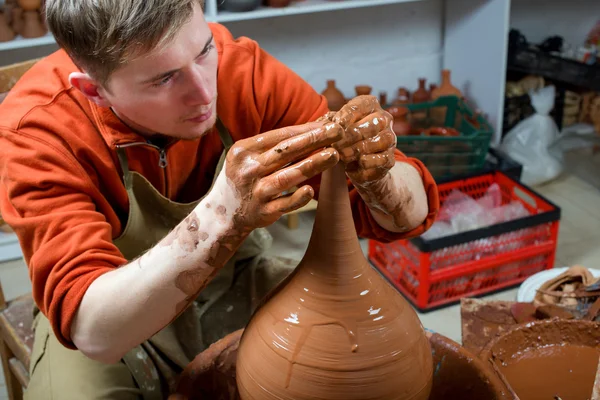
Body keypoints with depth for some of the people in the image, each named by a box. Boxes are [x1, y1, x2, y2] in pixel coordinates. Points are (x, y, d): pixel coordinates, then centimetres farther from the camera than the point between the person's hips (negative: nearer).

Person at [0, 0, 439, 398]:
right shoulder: (37, 130, -27)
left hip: (242, 286, 2)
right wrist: (224, 216, -50)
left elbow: (410, 214, -19)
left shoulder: (244, 69, -22)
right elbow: (94, 330, -37)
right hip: (116, 328, -1)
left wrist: (377, 172, -42)